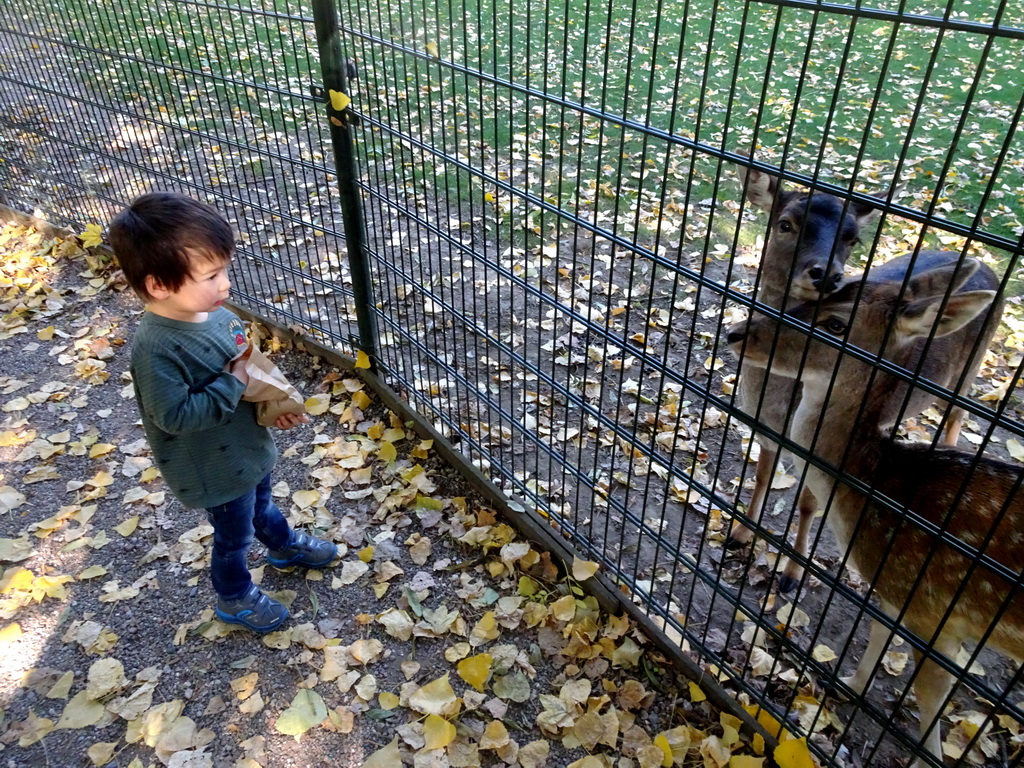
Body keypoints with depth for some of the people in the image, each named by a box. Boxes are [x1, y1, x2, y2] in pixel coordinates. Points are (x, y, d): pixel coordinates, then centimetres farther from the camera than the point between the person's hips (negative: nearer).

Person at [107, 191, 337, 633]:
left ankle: (284, 547, 60)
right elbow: (175, 416, -32)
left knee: (261, 503, 33)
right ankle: (235, 598, 44)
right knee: (234, 535, 17)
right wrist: (233, 384, -31)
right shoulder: (155, 349, -34)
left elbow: (249, 365, 4)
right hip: (216, 469, -7)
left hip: (250, 445, 7)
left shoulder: (213, 312, -10)